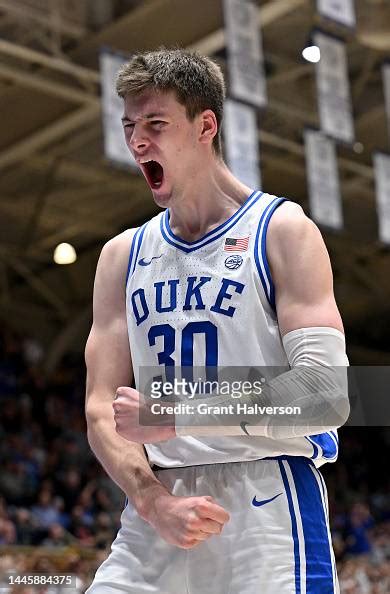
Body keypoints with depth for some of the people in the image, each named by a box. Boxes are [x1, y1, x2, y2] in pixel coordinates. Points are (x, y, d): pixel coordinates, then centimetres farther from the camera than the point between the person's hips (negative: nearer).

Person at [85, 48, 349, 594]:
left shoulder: (282, 231, -1)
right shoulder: (122, 255, 13)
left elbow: (326, 396, -11)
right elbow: (102, 410, 8)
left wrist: (174, 415, -15)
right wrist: (153, 500, -10)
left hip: (267, 504, -4)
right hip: (153, 518, 4)